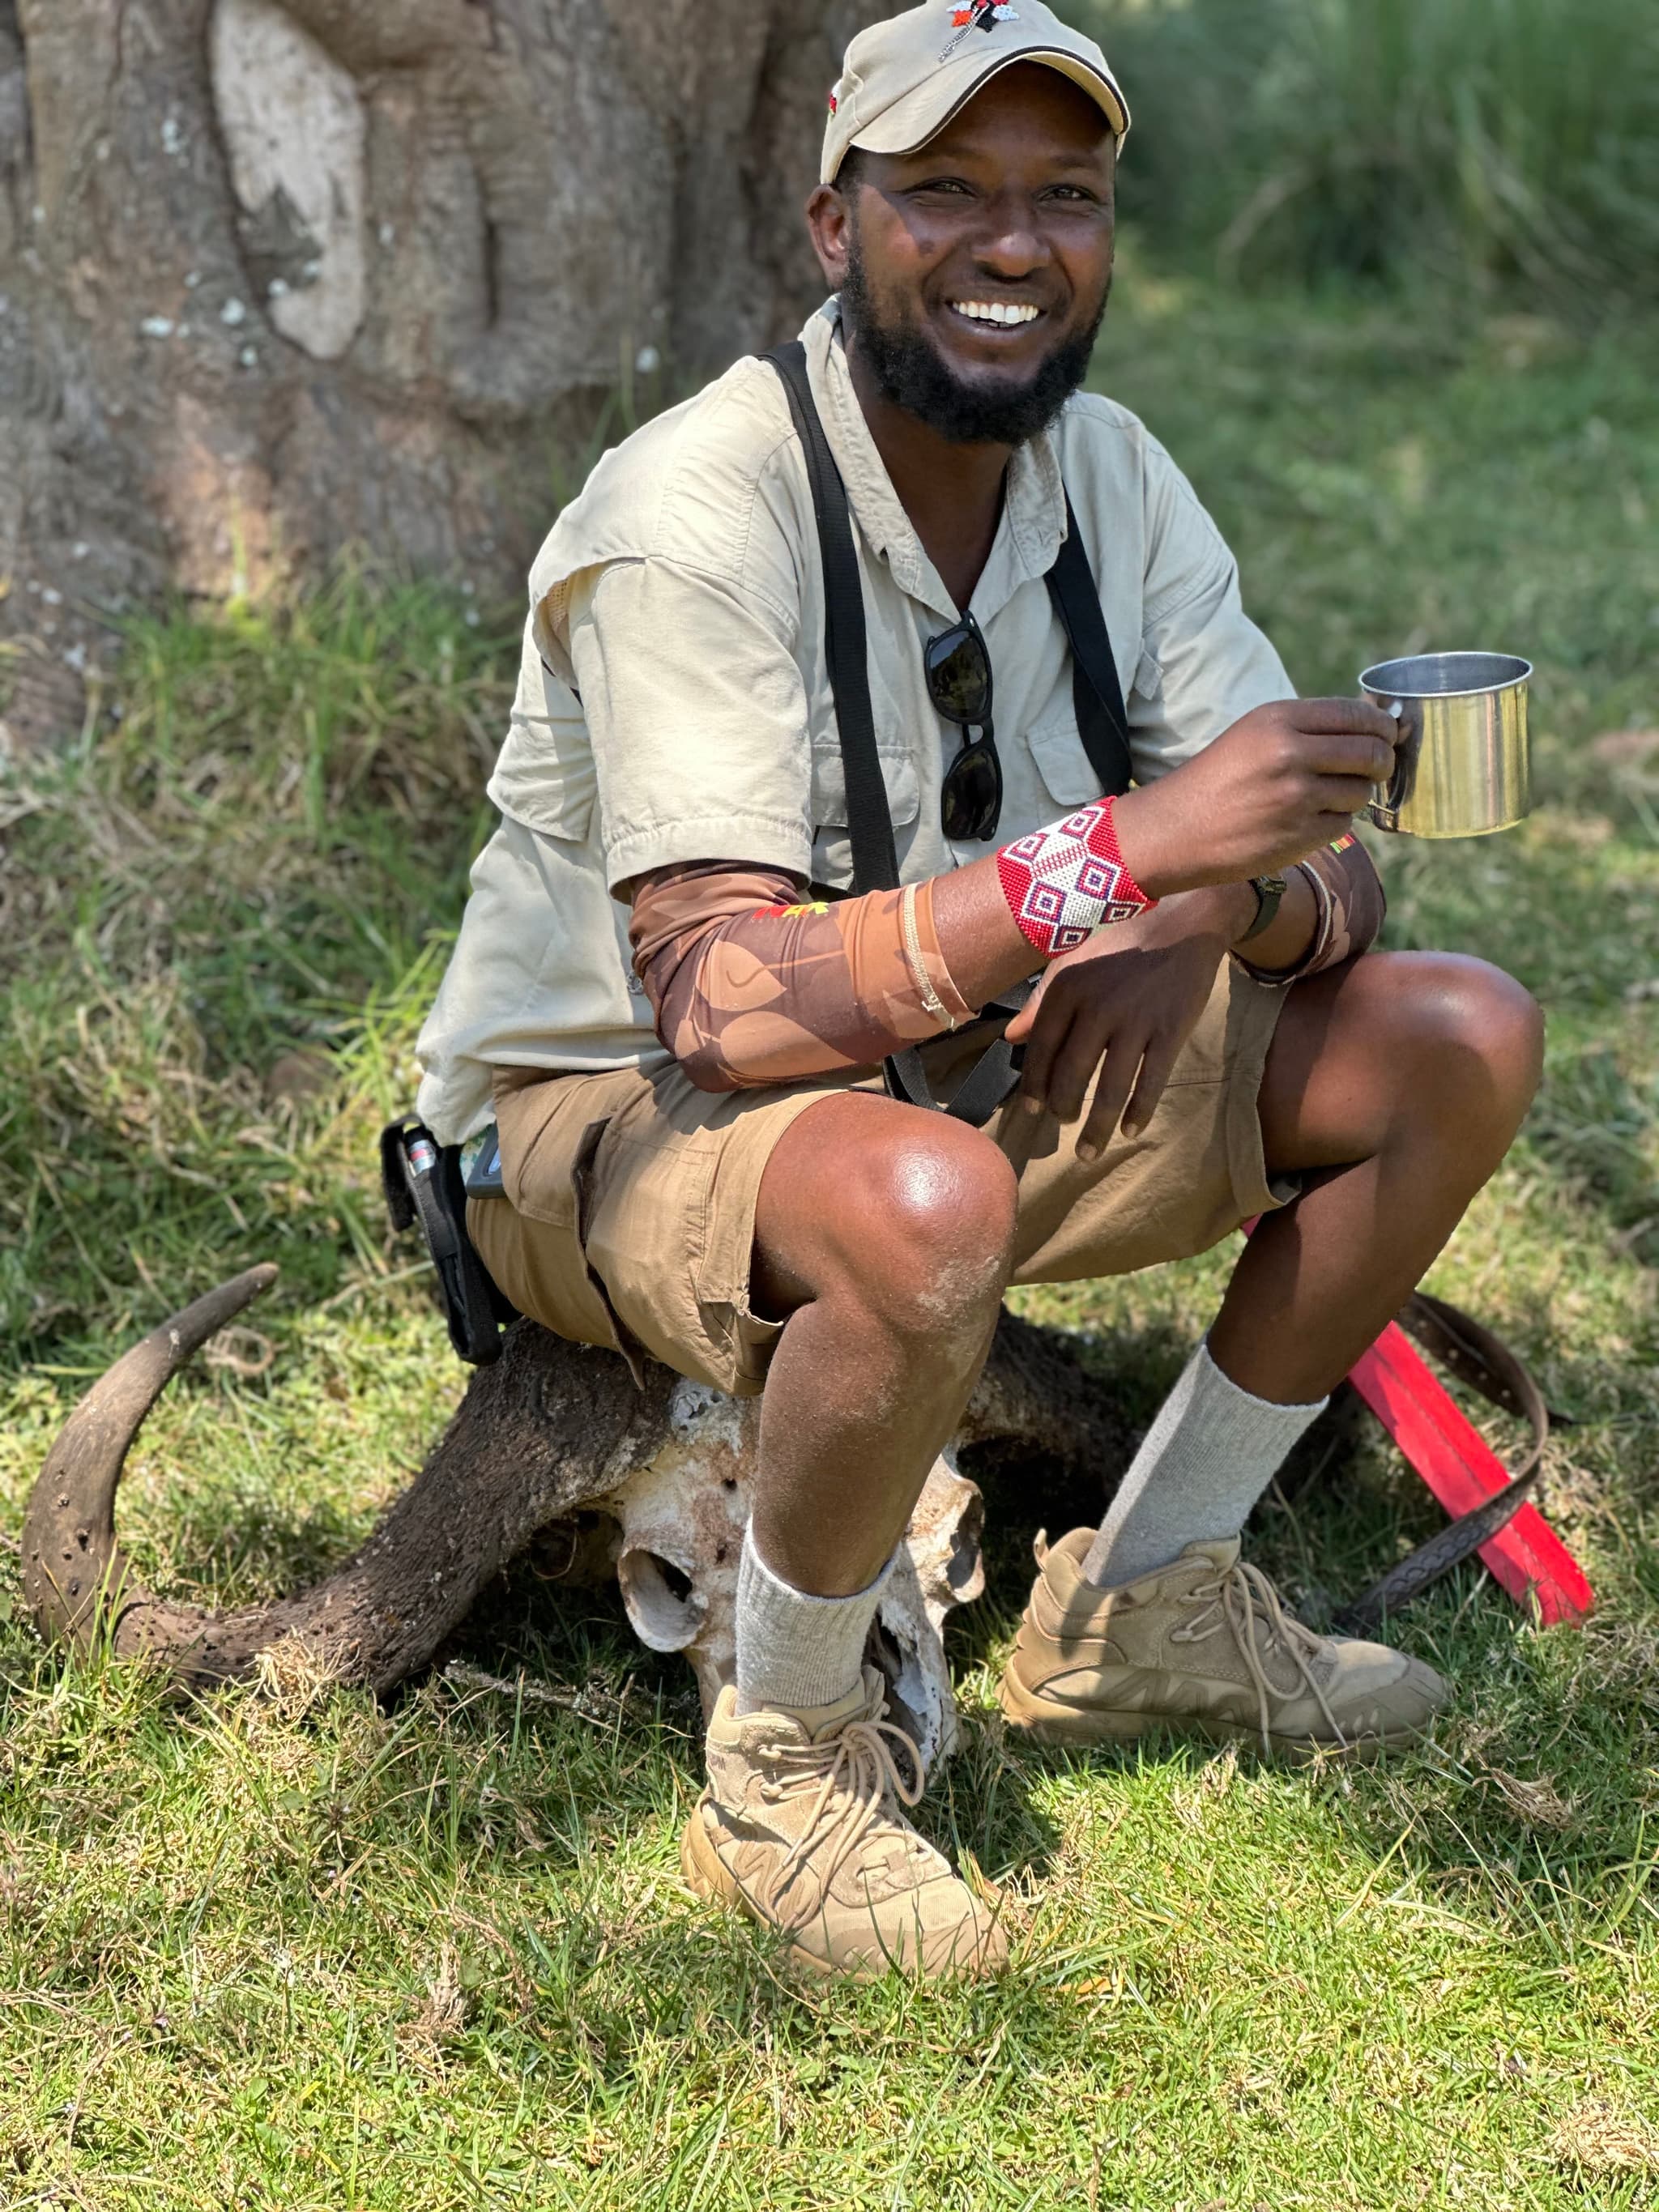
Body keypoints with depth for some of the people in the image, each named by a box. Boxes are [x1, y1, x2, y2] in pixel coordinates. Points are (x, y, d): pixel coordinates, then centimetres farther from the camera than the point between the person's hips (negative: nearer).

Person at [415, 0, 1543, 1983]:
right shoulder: (692, 514, -25)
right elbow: (711, 1005, -33)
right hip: (607, 1119, -7)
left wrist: (1216, 918, -28)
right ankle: (787, 1752, -13)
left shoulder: (1105, 472, -3)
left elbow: (1322, 870, -2)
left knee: (1458, 1042, -4)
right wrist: (1121, 850, -41)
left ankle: (1140, 1609, 8)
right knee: (922, 1205, -41)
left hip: (958, 1070, 7)